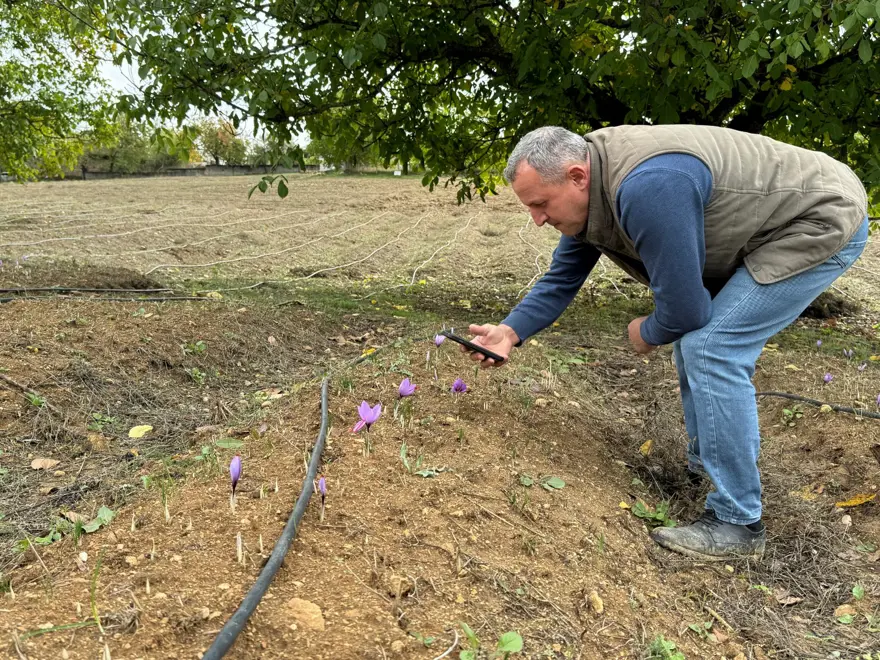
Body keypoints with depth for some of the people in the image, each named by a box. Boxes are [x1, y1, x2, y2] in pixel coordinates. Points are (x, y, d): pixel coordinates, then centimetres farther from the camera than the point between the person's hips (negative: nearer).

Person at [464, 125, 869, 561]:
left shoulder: (646, 187, -36)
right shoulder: (586, 188, -4)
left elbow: (683, 308, -28)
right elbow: (561, 280, 6)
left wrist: (647, 334, -6)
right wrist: (510, 332, -5)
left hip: (824, 221, -9)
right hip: (773, 221, 10)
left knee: (709, 348, -18)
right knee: (695, 336, 12)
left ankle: (736, 523, -7)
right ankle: (706, 461, 29)